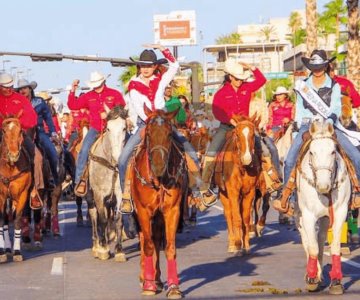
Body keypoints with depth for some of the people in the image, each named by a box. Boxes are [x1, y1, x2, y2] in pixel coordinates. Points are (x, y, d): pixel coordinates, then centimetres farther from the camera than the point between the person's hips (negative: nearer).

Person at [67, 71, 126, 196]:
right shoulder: (88, 96, 9)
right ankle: (80, 180, -14)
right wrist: (73, 91, -2)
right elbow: (72, 105, 9)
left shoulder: (115, 94, 3)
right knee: (84, 151, -19)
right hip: (95, 129, 1)